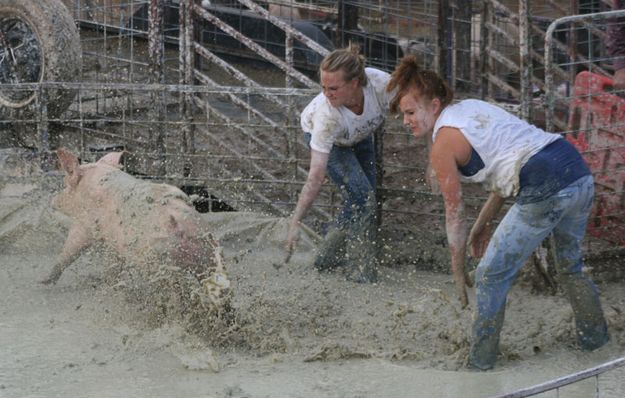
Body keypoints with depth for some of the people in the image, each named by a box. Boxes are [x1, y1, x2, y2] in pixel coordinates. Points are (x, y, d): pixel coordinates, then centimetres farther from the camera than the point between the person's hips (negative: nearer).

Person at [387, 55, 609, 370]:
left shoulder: (442, 144, -2)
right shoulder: (472, 106, 22)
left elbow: (454, 212, 3)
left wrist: (457, 271, 13)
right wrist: (483, 223, 27)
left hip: (545, 191, -9)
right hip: (581, 175, 9)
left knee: (491, 276, 7)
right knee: (570, 267, 30)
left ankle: (480, 363, 13)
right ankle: (594, 338, 42)